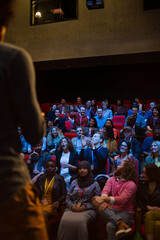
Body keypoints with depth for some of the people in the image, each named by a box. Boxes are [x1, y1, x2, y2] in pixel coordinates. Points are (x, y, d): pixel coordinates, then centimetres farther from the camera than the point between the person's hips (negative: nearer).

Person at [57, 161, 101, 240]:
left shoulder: (94, 184, 12)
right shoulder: (74, 183, 20)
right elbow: (67, 199, 17)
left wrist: (85, 207, -8)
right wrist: (72, 206, -4)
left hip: (88, 210, -2)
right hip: (72, 209, 2)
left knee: (80, 222, -37)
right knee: (64, 221, -33)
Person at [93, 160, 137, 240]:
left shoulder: (131, 184, -3)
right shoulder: (111, 180, 15)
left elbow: (122, 199, -19)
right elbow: (105, 190, -4)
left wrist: (105, 199, -33)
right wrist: (104, 200, -29)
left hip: (124, 212, -5)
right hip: (110, 212, 5)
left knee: (110, 226, -37)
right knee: (96, 201, -28)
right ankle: (121, 223, -36)